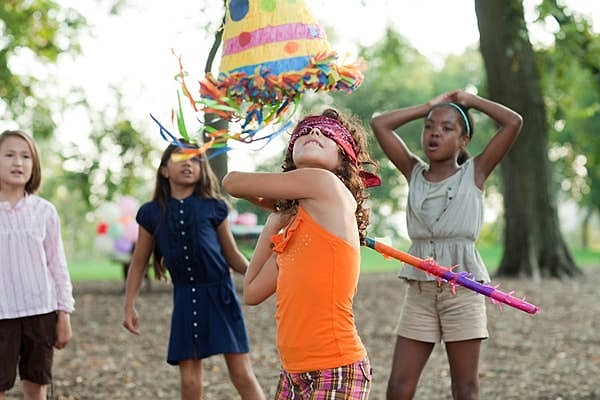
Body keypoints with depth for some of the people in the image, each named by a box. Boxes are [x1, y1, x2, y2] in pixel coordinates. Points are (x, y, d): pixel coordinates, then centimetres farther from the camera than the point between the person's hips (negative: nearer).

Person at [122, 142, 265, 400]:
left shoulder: (213, 207, 1)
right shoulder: (151, 214, 3)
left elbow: (232, 254, 8)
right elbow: (139, 264, 11)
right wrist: (129, 307, 7)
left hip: (219, 294, -1)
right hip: (185, 298, 1)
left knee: (242, 374, -4)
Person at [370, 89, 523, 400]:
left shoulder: (474, 173, 2)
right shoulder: (414, 173, 10)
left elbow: (514, 122, -5)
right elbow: (380, 124, 7)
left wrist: (470, 100, 6)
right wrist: (429, 107, 10)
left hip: (462, 289, -3)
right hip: (419, 291, 3)